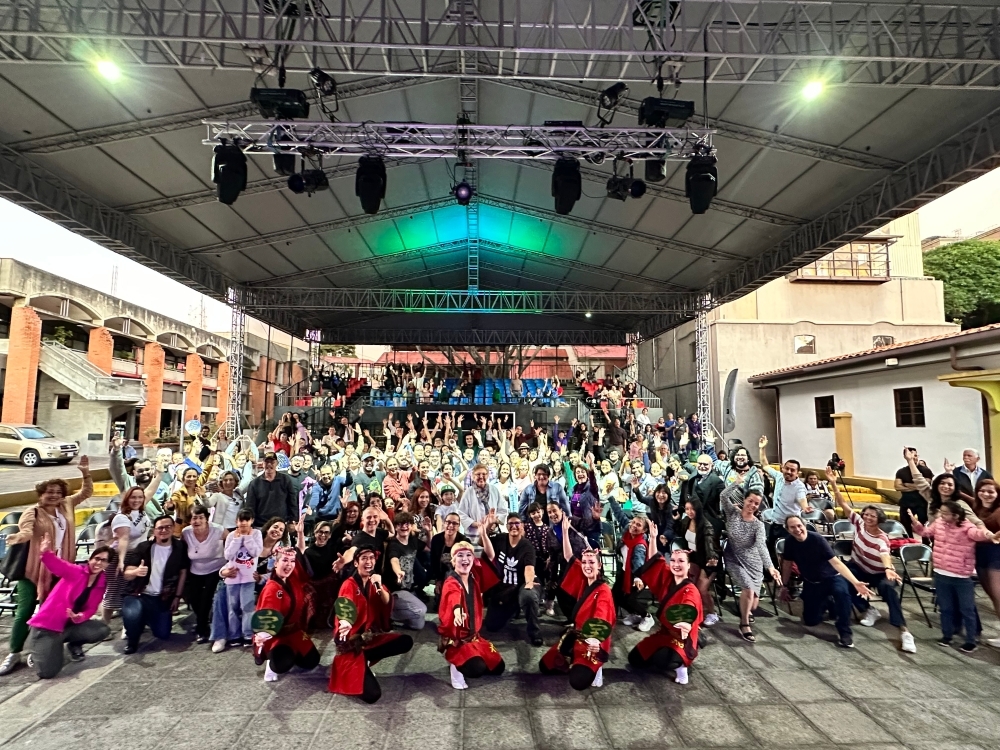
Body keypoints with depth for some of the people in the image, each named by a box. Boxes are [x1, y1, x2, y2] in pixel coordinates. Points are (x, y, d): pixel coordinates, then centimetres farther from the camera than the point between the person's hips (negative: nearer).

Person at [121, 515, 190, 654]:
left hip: (163, 598, 2)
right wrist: (136, 572, -36)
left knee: (163, 634, 1)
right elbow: (127, 575, -12)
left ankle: (148, 618, 33)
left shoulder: (180, 548, -5)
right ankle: (132, 639, 1)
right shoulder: (143, 547, -9)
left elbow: (183, 572, 4)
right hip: (139, 594, -2)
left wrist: (177, 597, 0)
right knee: (132, 614, -34)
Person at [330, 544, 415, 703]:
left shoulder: (375, 581, 6)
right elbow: (344, 611, -27)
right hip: (353, 640, -7)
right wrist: (345, 624, -49)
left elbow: (387, 602, -7)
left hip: (371, 636, 7)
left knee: (406, 642, -16)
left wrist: (379, 586, -24)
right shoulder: (349, 585, -13)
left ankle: (366, 658, -4)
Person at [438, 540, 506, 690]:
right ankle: (454, 663, 1)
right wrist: (458, 611, -66)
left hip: (473, 635, 7)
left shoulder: (474, 577, -1)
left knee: (498, 667, 5)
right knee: (477, 668, -28)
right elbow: (454, 598, -43)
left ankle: (461, 661, 20)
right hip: (455, 639, -7)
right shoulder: (451, 583, -20)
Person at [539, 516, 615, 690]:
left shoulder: (604, 591, -16)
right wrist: (565, 531, -4)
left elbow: (601, 620, -30)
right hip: (576, 636, 7)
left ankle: (594, 668, 6)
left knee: (577, 681, -25)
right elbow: (569, 557, 3)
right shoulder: (583, 581, 2)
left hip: (592, 641, -7)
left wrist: (596, 640, -51)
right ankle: (577, 665, 20)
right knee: (544, 666, 5)